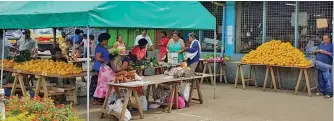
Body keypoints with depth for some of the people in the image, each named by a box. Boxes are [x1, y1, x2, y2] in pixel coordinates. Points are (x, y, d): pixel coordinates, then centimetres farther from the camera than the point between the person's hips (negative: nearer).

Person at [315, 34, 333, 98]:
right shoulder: (321, 45, 19)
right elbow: (316, 51, 21)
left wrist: (325, 52, -17)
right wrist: (318, 50, 0)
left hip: (326, 66, -7)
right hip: (319, 65, 7)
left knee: (327, 79, -10)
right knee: (320, 79, 12)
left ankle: (329, 93, -7)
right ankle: (322, 91, 23)